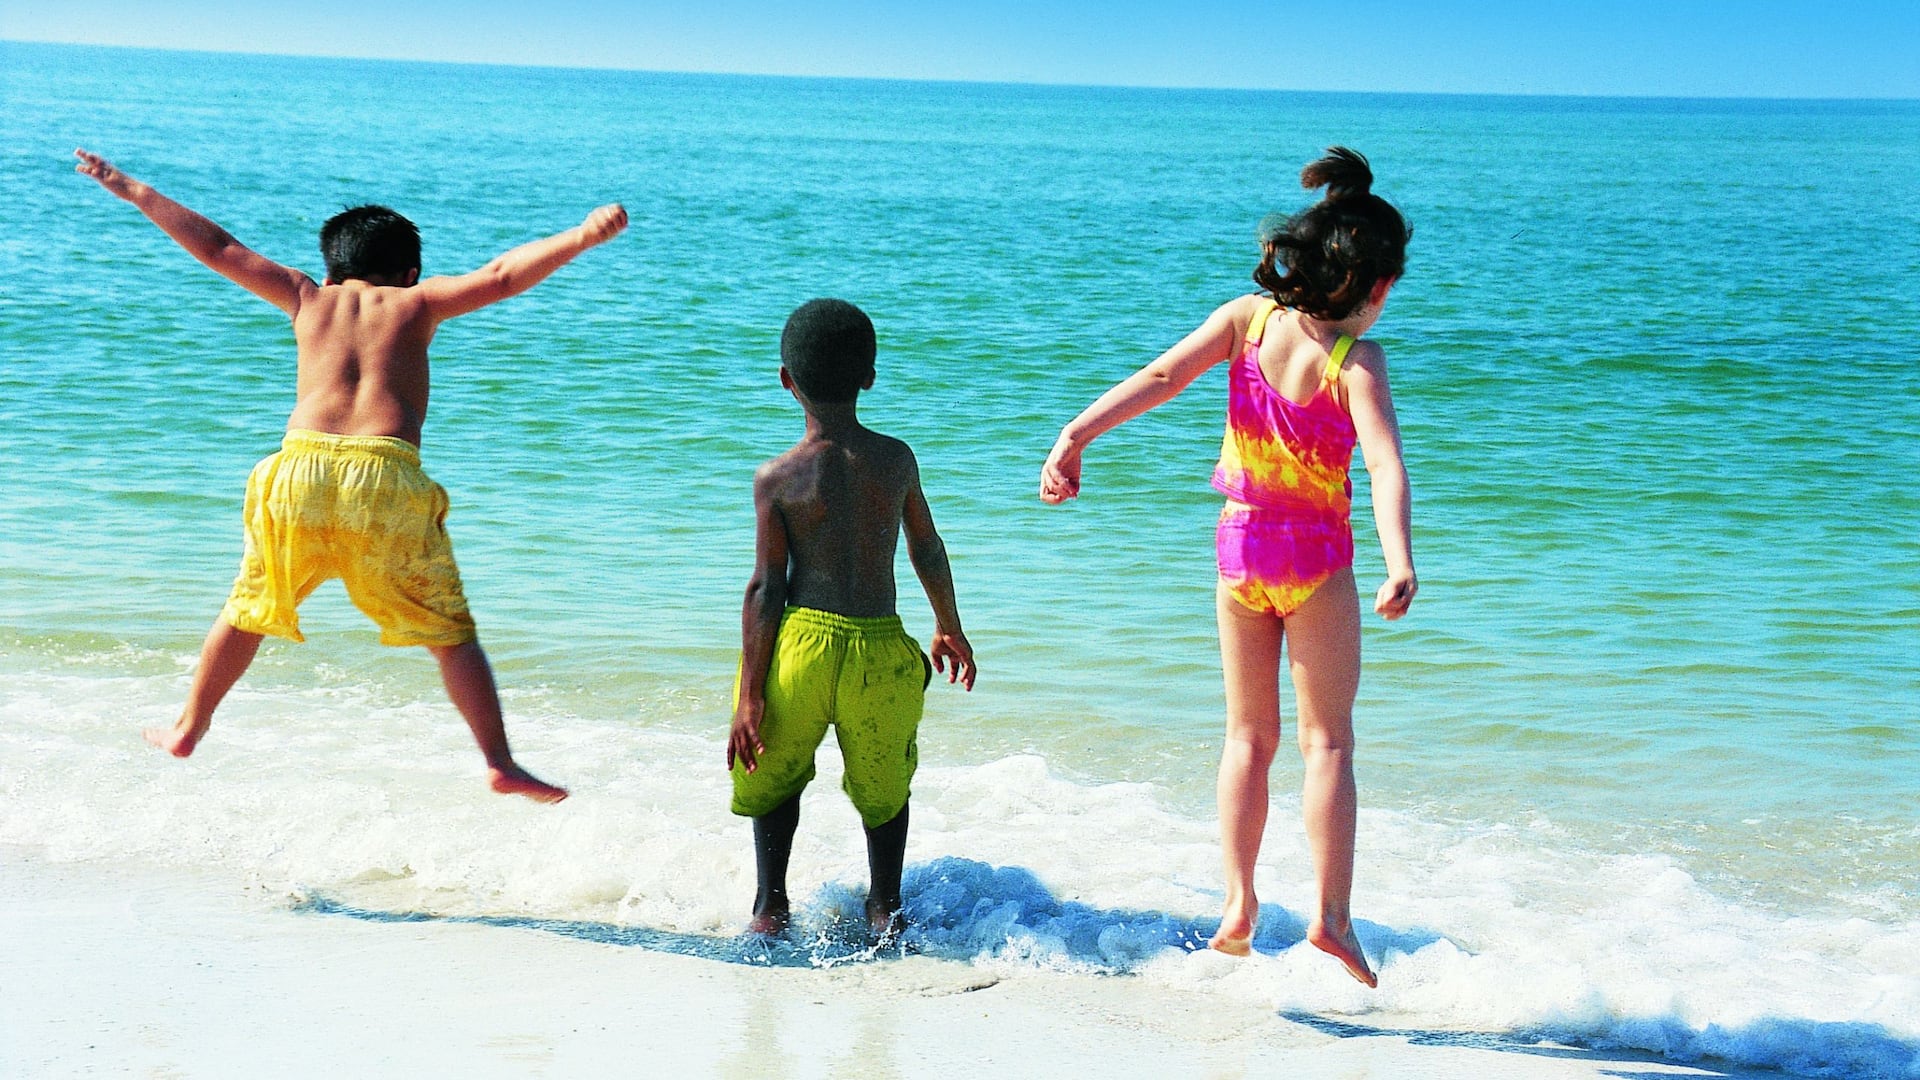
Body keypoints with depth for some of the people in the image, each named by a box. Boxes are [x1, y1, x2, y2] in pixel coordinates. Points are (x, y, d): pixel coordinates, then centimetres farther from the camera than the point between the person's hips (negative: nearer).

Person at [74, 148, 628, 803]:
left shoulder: (310, 299, 21)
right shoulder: (416, 303, 15)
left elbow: (218, 248, 25)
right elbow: (500, 276, 2)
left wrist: (132, 191, 31)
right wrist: (583, 236, 0)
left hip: (300, 468, 2)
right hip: (387, 478, -2)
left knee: (249, 611, 24)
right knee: (450, 632, 7)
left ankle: (188, 731, 35)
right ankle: (500, 763, 1)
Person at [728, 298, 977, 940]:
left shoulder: (777, 477, -4)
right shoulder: (896, 459, 3)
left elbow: (766, 588, -6)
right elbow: (927, 551, 14)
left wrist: (749, 696, -4)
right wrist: (949, 627, 31)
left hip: (803, 642, -1)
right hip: (882, 647, 2)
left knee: (775, 776, 24)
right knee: (883, 785, 26)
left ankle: (771, 904, 19)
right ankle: (885, 906, 25)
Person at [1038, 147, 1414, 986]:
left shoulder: (1246, 319, -7)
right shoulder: (1356, 362, -16)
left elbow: (1160, 377, -18)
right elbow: (1384, 463, -29)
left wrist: (1076, 435, -23)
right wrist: (1399, 564, -38)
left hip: (1241, 547, 3)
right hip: (1317, 556, -3)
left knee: (1249, 736, 13)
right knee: (1326, 740, 5)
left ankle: (1238, 904, 5)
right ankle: (1331, 914, -3)